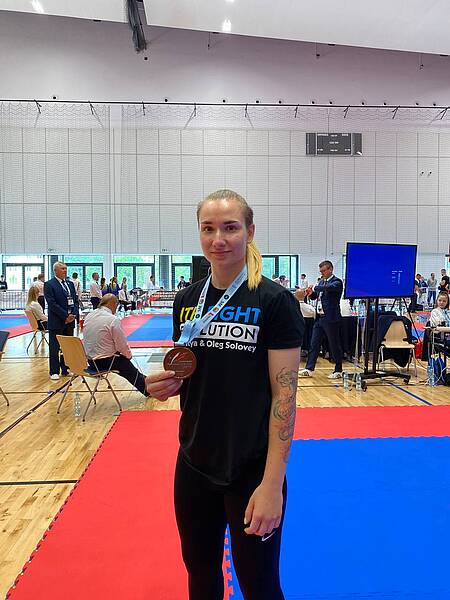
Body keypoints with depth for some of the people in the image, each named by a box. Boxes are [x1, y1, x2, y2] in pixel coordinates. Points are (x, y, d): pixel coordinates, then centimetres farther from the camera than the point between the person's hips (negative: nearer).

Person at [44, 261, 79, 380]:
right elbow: (52, 303, -14)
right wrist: (66, 316, -16)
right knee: (54, 347, 3)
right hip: (56, 321, -6)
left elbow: (75, 300, 12)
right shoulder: (49, 284, -6)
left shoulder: (70, 283, 13)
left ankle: (66, 369, 19)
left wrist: (74, 314, -5)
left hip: (70, 321, 6)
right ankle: (54, 372, 11)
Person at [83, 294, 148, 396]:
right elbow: (122, 344, -13)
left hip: (90, 360, 7)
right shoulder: (113, 320, -19)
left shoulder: (88, 316, 2)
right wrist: (129, 355, 8)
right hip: (105, 361, -7)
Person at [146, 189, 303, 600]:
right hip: (194, 463, 5)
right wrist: (166, 384, -9)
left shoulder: (275, 301, -14)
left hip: (251, 469, -4)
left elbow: (284, 394, -15)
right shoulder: (187, 298, 2)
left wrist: (272, 482, -17)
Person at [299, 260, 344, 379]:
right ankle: (309, 369, 12)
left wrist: (315, 288, -31)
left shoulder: (337, 281, -7)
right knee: (314, 344, 7)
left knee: (334, 346, 3)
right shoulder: (321, 281, 15)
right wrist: (310, 293, -5)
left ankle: (338, 371, 15)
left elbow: (329, 287, -29)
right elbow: (314, 296, 16)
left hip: (331, 319, -7)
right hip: (319, 318, 7)